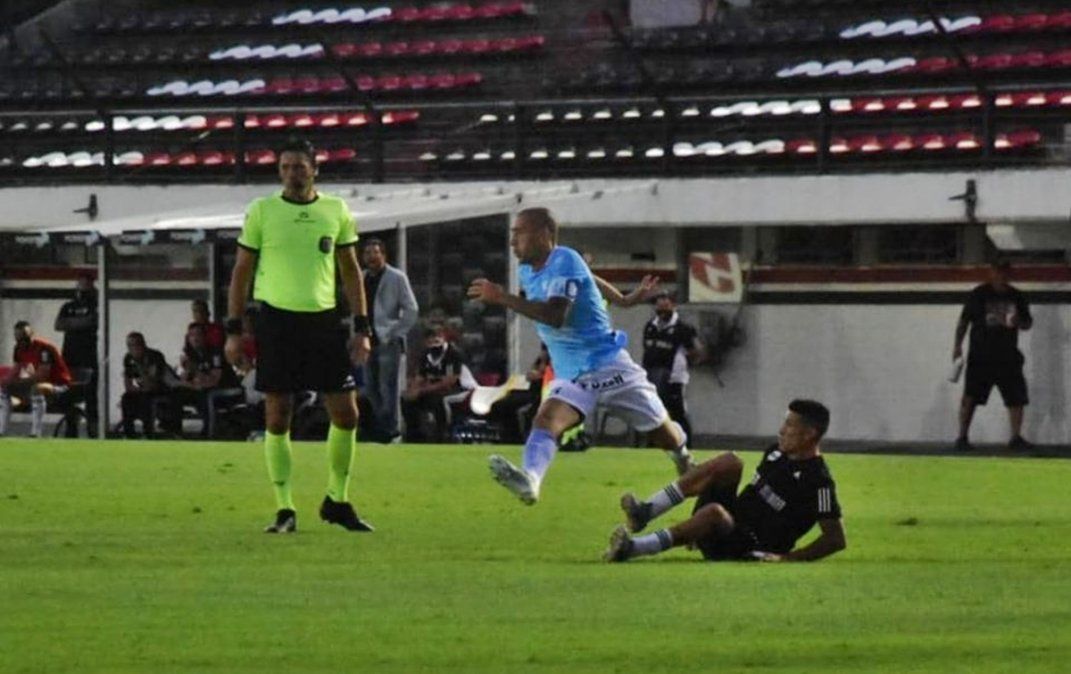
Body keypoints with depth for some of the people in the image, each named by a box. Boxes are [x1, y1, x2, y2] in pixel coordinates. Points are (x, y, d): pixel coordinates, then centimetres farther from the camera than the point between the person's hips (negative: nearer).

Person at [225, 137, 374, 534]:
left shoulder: (336, 211, 7)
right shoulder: (261, 211, 1)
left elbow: (350, 270, 12)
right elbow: (242, 271, 5)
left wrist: (361, 327, 6)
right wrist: (233, 329, 0)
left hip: (324, 319, 2)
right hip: (276, 319, -2)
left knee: (346, 414, 0)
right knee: (277, 417, -2)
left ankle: (337, 501, 17)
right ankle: (284, 509, 5)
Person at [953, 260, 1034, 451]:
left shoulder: (1016, 296, 11)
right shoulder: (978, 295, 1)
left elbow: (1028, 323, 16)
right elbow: (964, 320, 2)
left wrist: (1017, 322, -8)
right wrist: (958, 344, -7)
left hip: (1008, 356, 4)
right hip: (980, 355, -3)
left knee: (1017, 397, 1)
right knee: (970, 397, -7)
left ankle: (1016, 437, 10)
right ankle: (962, 437, -3)